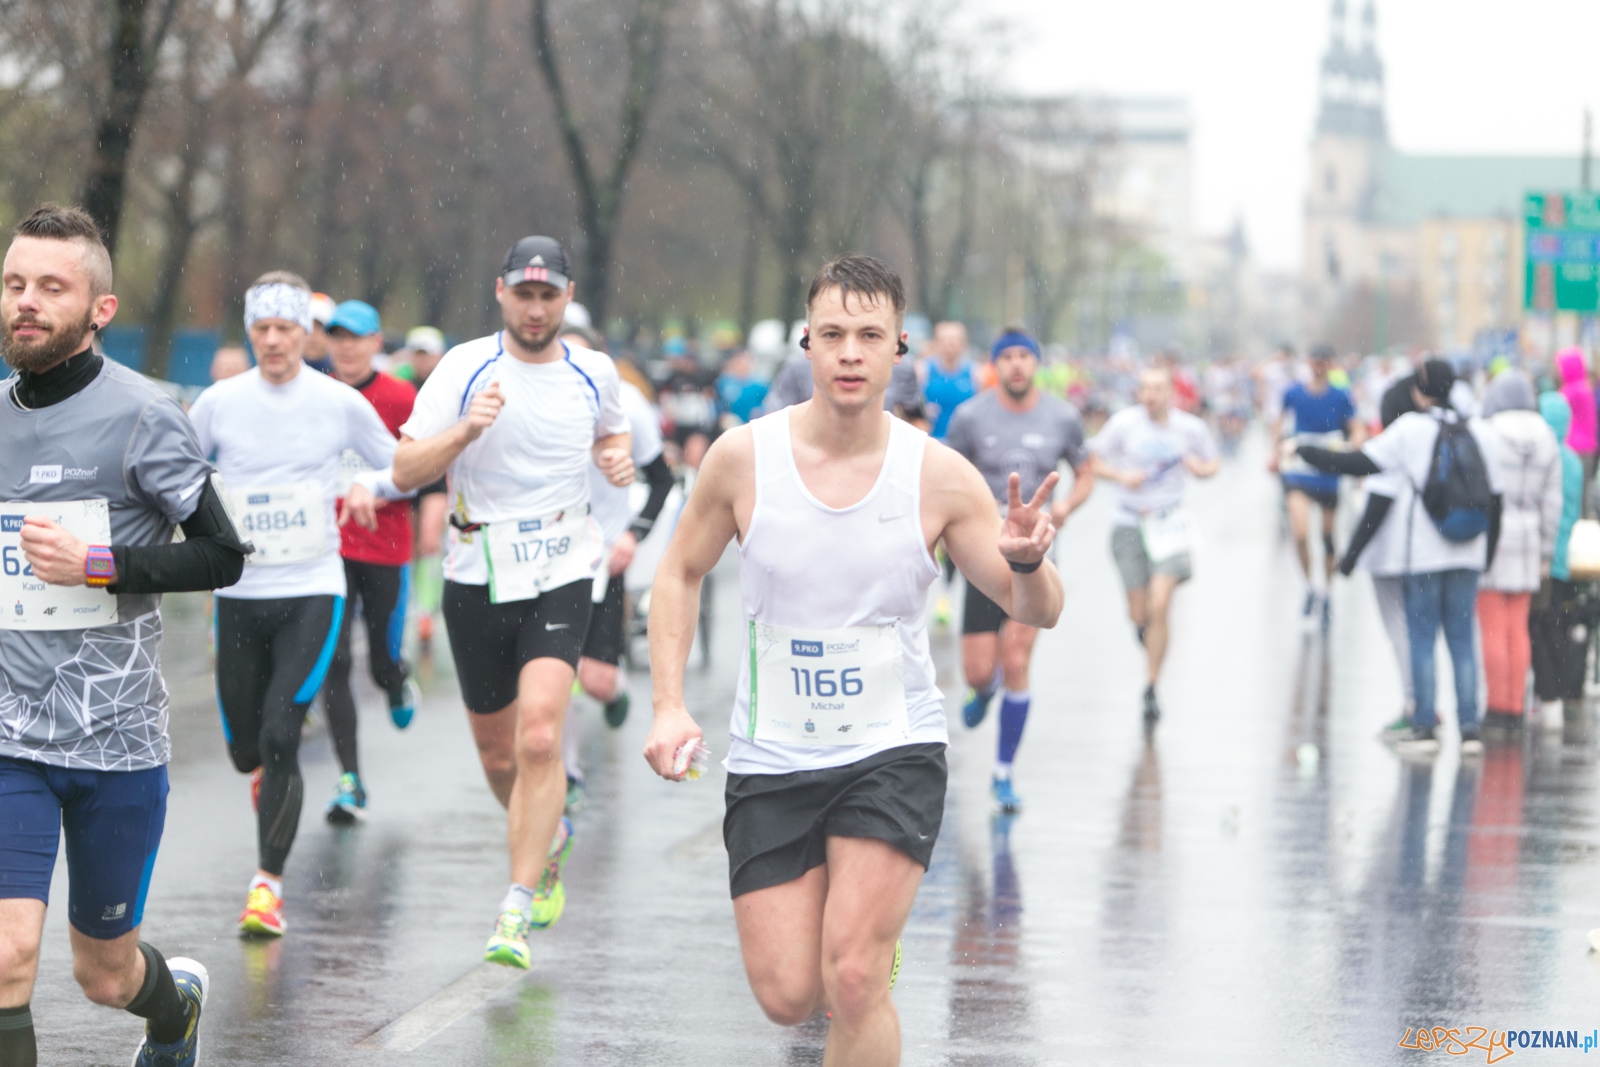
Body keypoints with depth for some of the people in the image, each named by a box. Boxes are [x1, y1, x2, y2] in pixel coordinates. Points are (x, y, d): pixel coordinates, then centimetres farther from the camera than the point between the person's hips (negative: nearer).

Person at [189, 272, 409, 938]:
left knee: (279, 739, -15)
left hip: (313, 591, -2)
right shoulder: (220, 403, 1)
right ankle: (268, 776, 46)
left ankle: (268, 883, -6)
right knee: (245, 749, 8)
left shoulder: (340, 403, -1)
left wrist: (369, 484, -9)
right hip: (239, 595, 2)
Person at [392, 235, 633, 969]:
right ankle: (548, 842, 43)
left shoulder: (593, 373, 3)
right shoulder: (465, 368, -4)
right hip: (478, 578, 1)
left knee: (539, 737, -21)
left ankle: (517, 908, -19)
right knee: (497, 755, 12)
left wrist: (618, 458, 2)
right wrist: (467, 429, -24)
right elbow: (405, 472, -8)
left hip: (561, 575, -1)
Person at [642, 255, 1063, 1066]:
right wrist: (669, 705, -3)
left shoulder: (939, 476, -8)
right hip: (771, 757, 2)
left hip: (894, 752, -1)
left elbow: (1034, 611, -2)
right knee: (787, 996, 0)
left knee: (852, 980, -18)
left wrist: (1027, 561, -25)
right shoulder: (743, 457, -7)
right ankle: (870, 937, 34)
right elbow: (679, 574, 7)